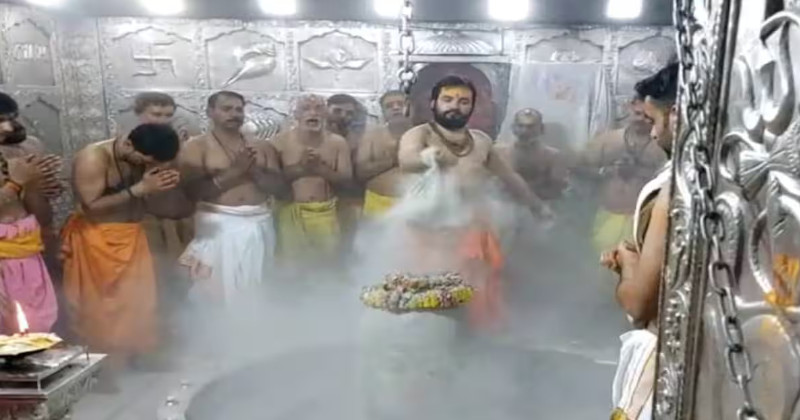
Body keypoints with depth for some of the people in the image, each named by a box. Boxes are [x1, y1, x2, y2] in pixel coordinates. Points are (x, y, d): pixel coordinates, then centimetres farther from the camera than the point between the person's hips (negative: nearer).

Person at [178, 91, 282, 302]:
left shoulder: (262, 147, 9)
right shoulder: (196, 147, -2)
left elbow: (276, 184, 5)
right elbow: (193, 191, -12)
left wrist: (254, 170, -14)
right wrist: (234, 171, -18)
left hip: (259, 225, 4)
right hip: (219, 226, -3)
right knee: (220, 292, 1)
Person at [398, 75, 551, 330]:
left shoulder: (481, 141, 14)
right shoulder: (419, 135, -3)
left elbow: (509, 176, 27)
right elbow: (406, 161, -25)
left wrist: (538, 206, 33)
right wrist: (426, 157, -48)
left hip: (475, 230, 5)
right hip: (434, 231, -5)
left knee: (479, 299, 8)